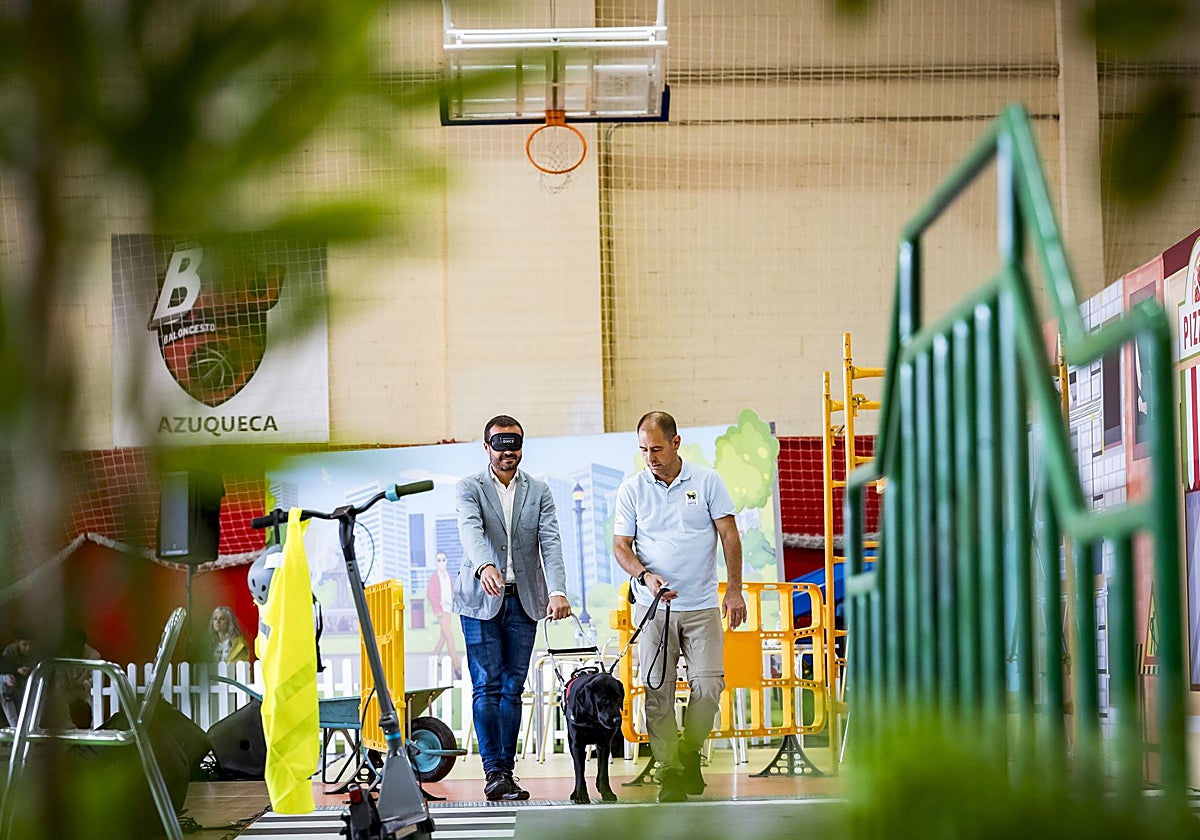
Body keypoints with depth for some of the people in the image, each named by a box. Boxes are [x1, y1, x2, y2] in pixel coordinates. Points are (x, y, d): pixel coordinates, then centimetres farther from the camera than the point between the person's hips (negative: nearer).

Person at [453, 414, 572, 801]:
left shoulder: (539, 492, 8)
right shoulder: (469, 488, -1)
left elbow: (550, 543, -4)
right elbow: (471, 531, -20)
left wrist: (557, 591, -20)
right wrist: (484, 567, -41)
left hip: (524, 600, 3)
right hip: (482, 600, -3)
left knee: (512, 688, 5)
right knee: (486, 687, -7)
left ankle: (506, 771, 8)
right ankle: (494, 773, -9)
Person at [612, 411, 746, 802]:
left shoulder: (707, 481, 2)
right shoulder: (632, 489, 3)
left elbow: (729, 535, 3)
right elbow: (621, 545, 4)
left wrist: (734, 589, -5)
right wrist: (645, 575, -14)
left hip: (702, 607, 0)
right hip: (652, 608, 0)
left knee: (708, 685, -7)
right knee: (658, 693, -3)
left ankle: (689, 752, 16)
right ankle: (669, 772, 2)